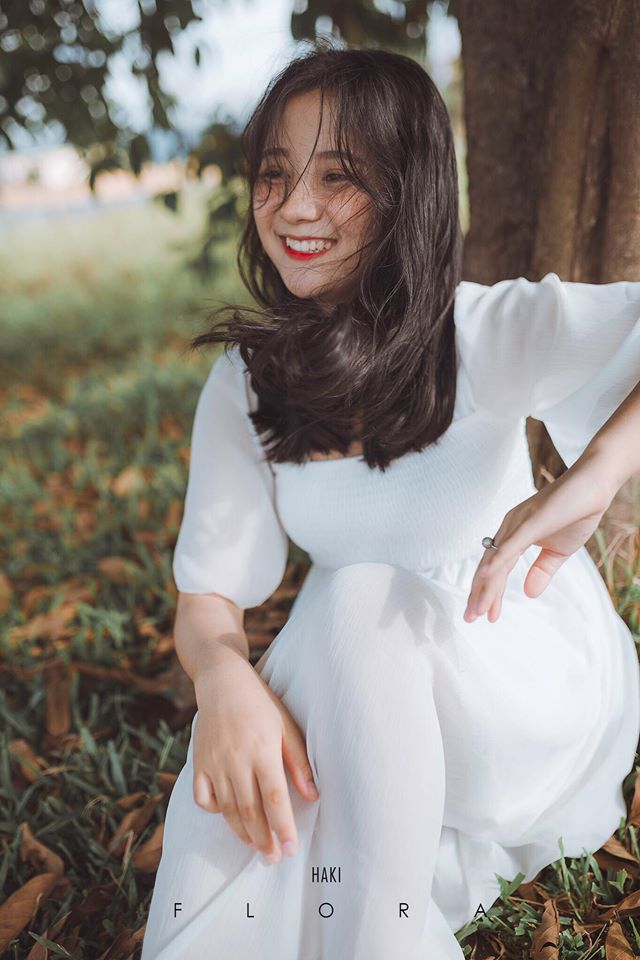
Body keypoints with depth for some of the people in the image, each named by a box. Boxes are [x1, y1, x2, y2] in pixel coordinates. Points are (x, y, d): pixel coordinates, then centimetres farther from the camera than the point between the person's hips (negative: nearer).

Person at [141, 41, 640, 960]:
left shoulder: (491, 333, -16)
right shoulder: (243, 386, -6)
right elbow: (210, 592, -10)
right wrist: (226, 676, -32)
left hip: (535, 683, -2)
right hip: (357, 719, 3)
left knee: (358, 602, -31)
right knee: (227, 786, -26)